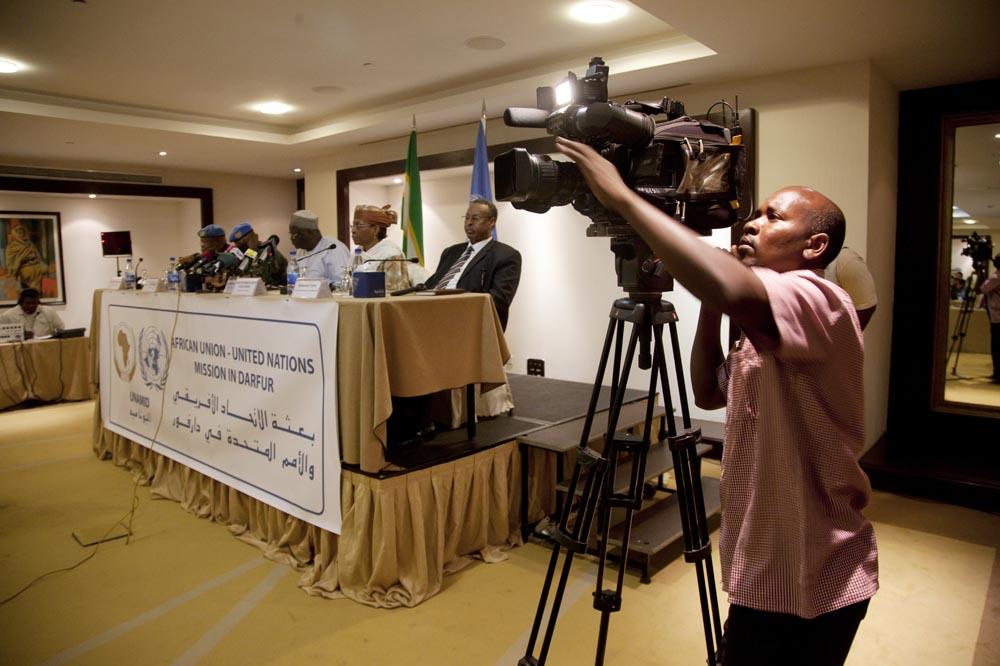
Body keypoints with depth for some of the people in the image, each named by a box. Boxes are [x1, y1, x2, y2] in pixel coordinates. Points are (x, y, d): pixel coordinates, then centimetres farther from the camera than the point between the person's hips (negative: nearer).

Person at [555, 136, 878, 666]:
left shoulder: (818, 301, -22)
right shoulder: (765, 333, 9)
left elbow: (732, 288, -43)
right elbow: (710, 392, 9)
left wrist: (623, 197, -35)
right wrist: (709, 306, -2)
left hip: (810, 586, -8)